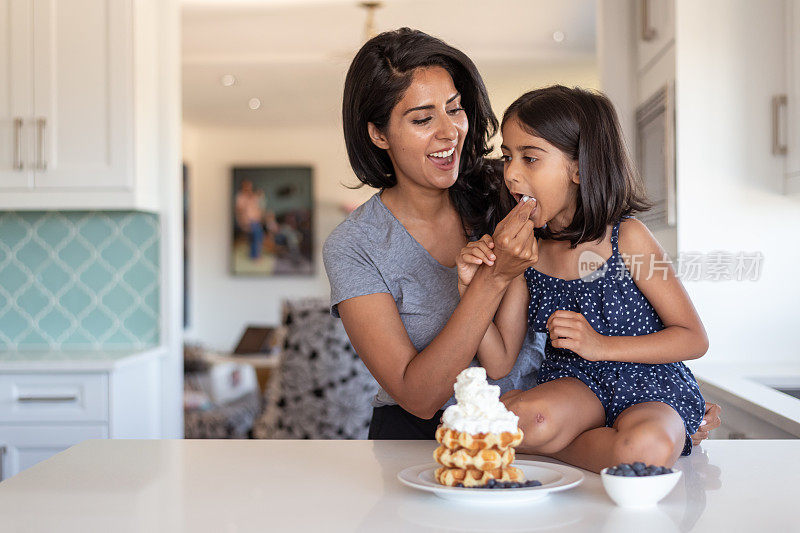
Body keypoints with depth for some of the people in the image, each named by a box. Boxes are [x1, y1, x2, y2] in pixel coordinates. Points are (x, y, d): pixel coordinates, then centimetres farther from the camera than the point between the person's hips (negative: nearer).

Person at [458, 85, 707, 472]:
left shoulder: (625, 237, -10)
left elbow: (694, 339, -7)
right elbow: (498, 364, 2)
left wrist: (600, 345, -18)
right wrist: (473, 290, -13)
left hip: (649, 385, -2)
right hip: (576, 383, 3)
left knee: (645, 449, -37)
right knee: (520, 419, -32)